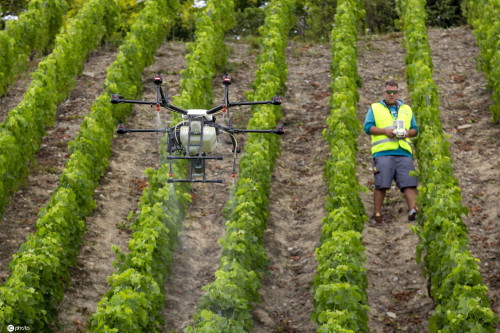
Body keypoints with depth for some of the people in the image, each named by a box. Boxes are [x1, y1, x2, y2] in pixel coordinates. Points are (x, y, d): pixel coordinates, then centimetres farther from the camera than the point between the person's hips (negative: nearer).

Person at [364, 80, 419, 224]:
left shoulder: (407, 110, 24)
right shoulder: (375, 108, 15)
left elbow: (415, 129, 22)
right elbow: (368, 127, 4)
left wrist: (408, 133, -2)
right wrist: (385, 131, -10)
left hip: (404, 152, 3)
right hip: (382, 152, -3)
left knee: (409, 183, -11)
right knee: (381, 185, -7)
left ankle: (413, 210, -19)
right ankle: (377, 214, 1)